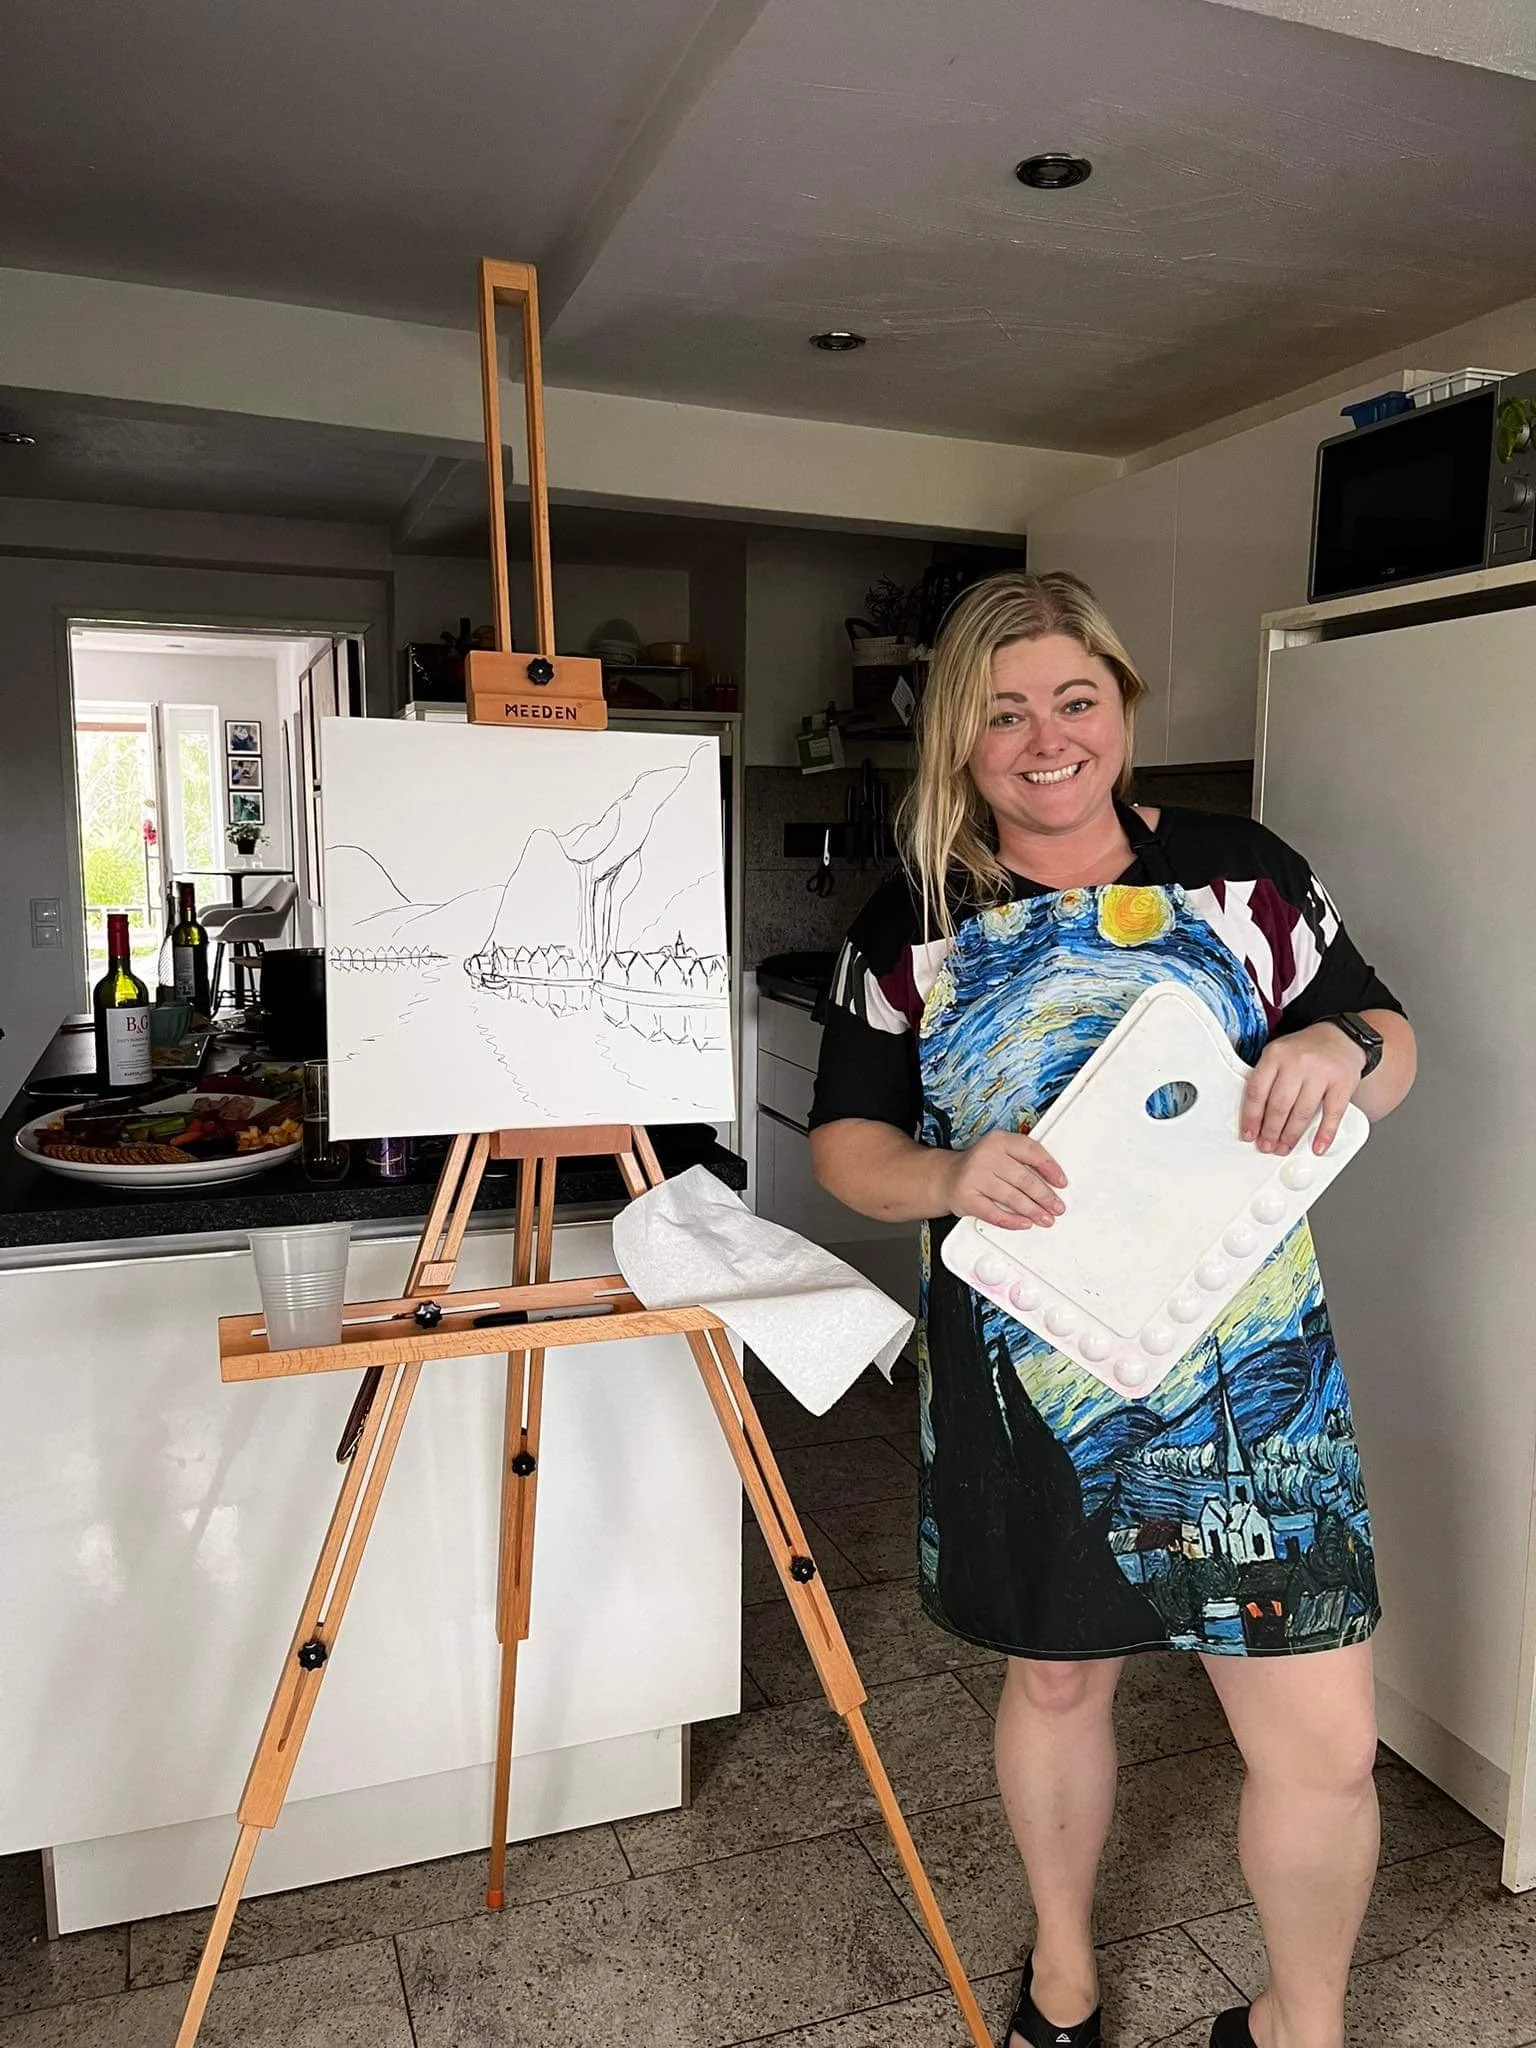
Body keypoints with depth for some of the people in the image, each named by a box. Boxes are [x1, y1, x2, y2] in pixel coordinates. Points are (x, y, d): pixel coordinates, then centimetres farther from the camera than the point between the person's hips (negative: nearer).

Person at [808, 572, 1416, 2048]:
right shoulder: (912, 927, -1)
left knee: (1324, 1743, 3)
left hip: (1247, 1385, 0)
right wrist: (949, 1177, -20)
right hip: (1024, 1383, 1)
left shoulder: (1241, 872, -1)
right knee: (1054, 1679, 20)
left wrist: (1343, 1045, -17)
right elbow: (843, 1144, 1)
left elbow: (1389, 1047, 7)